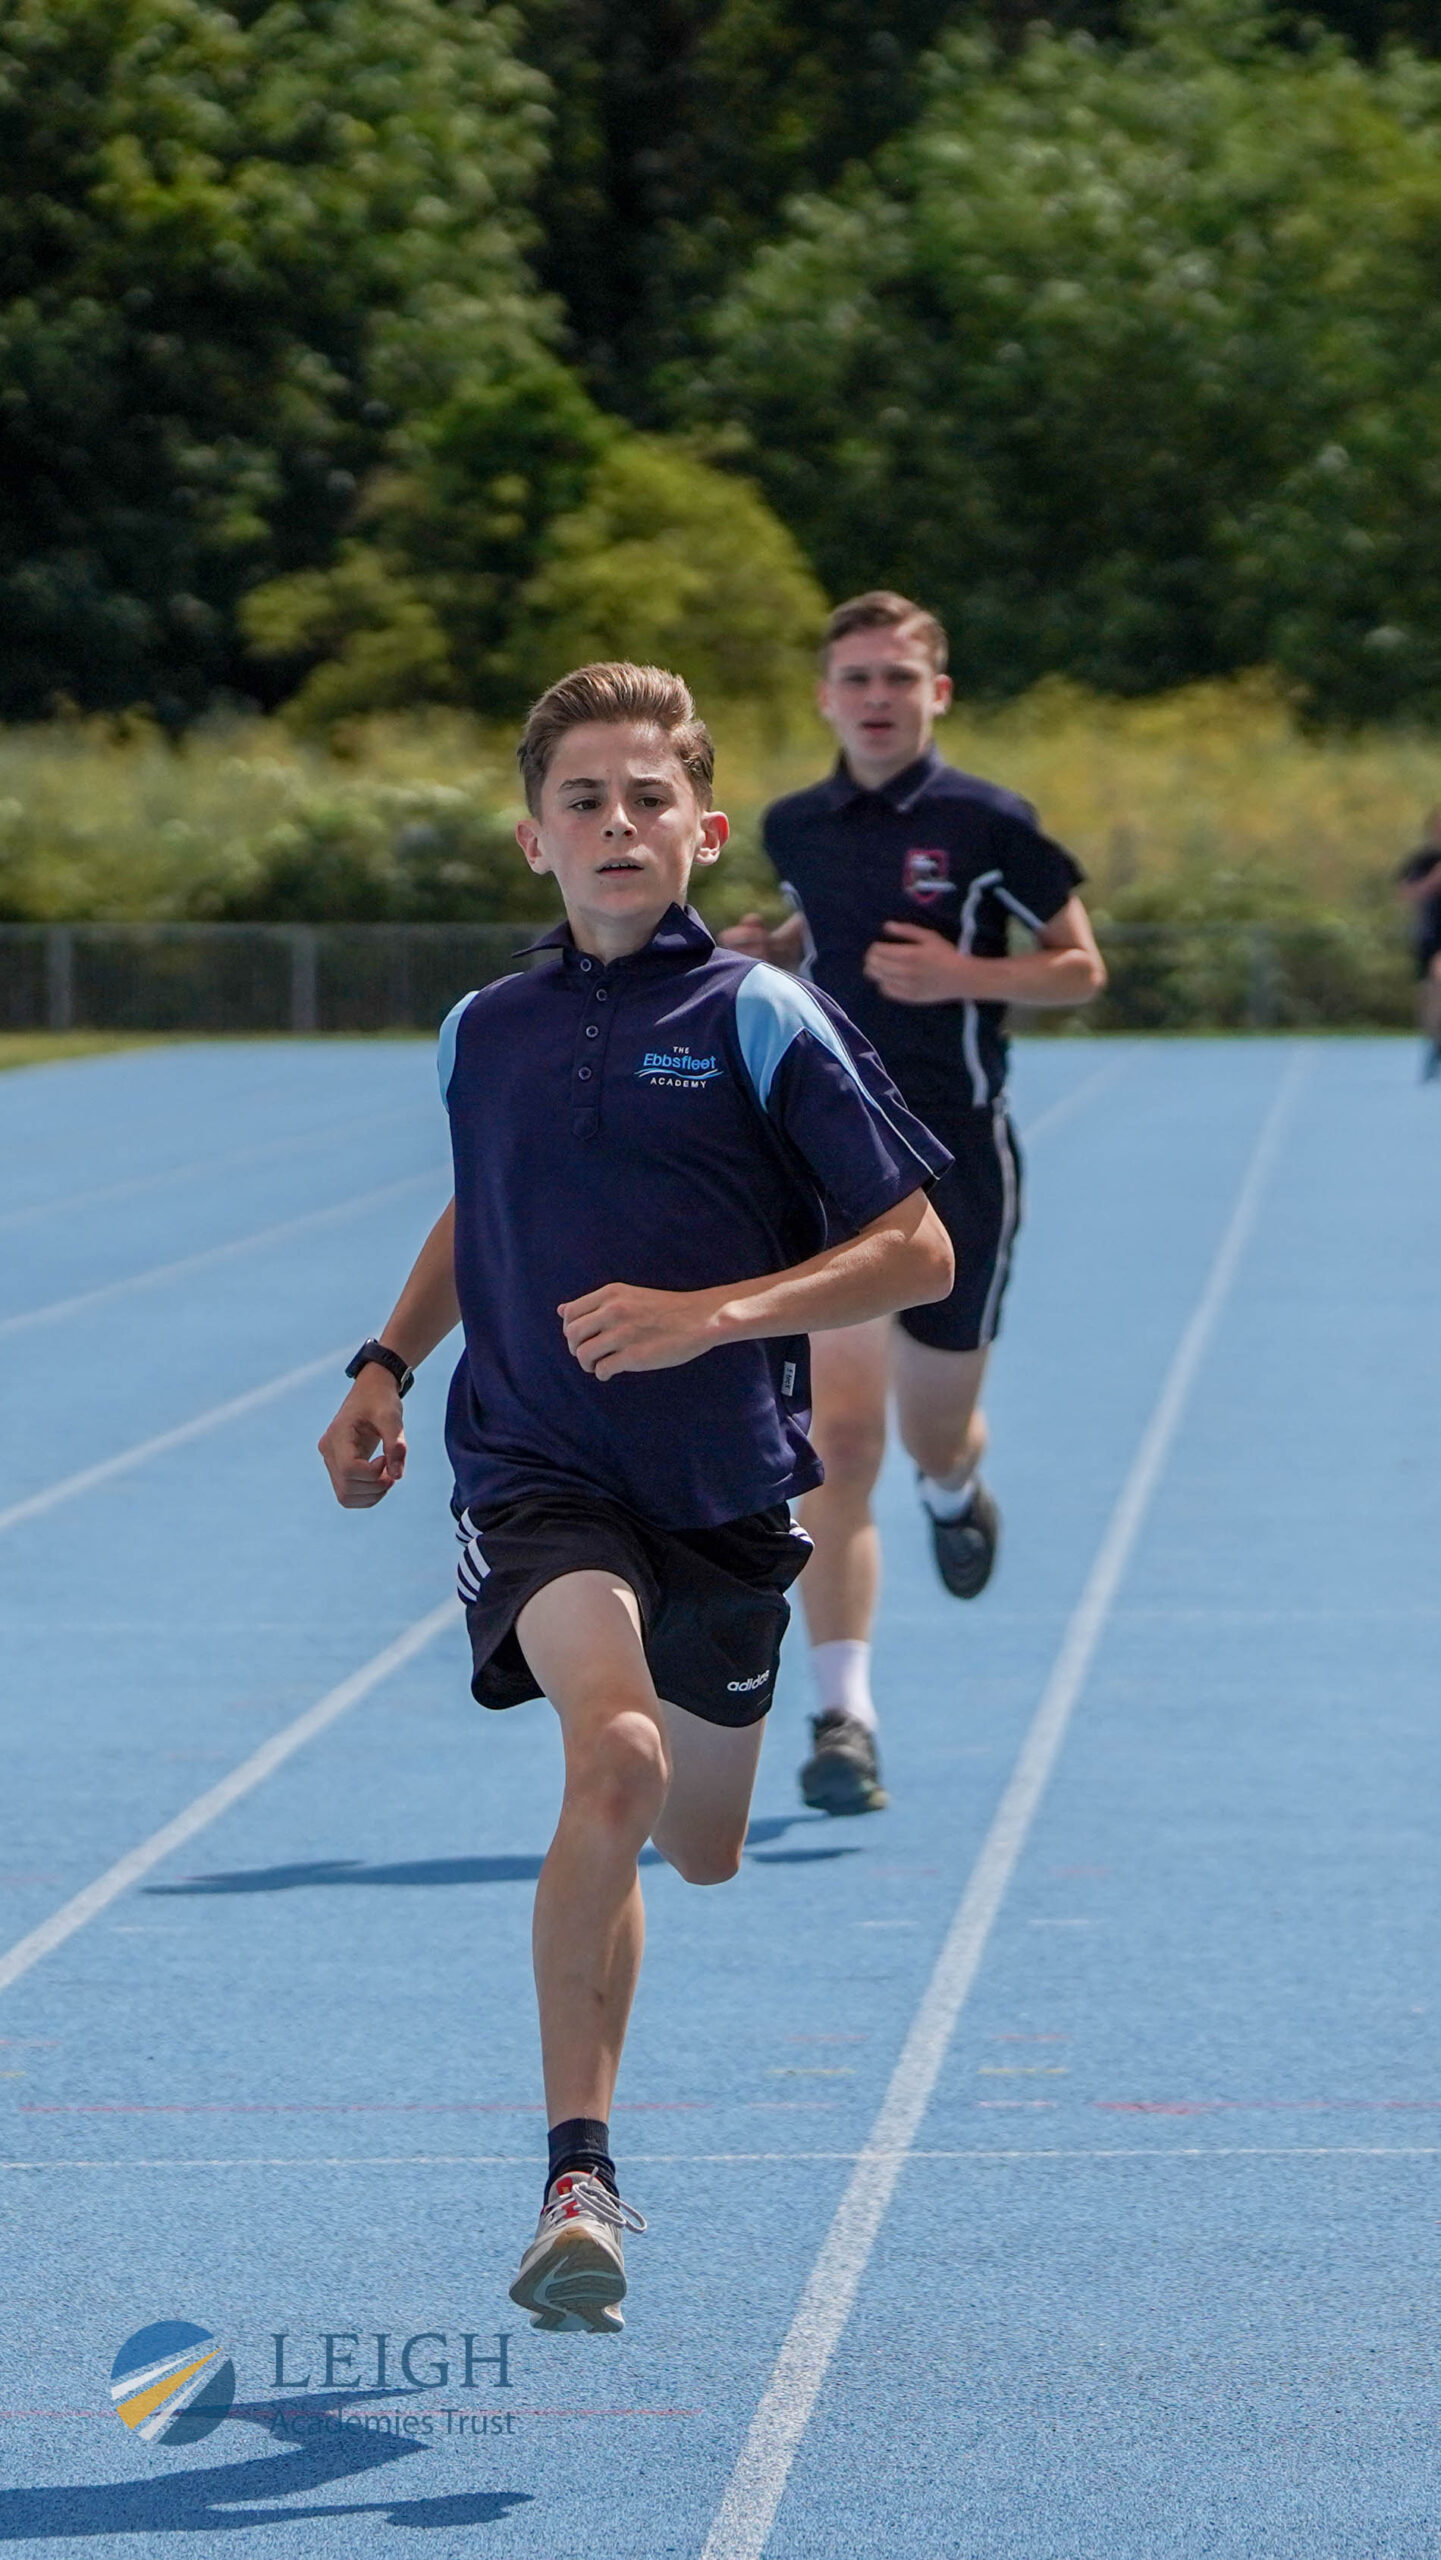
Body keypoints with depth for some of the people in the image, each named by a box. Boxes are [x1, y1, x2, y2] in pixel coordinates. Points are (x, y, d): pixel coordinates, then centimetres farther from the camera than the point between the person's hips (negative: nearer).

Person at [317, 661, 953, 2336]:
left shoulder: (759, 1020, -6)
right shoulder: (483, 1035, 5)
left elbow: (917, 1251, -8)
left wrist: (710, 1315, -19)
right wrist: (387, 1365, 15)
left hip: (724, 1491, 0)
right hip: (536, 1470, 0)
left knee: (700, 1848, 15)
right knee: (616, 1759, -28)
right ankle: (580, 2174, -25)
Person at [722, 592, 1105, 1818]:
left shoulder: (988, 824, -5)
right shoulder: (797, 828, 5)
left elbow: (1082, 968, 0)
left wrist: (962, 975, -16)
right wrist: (767, 953, 3)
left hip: (956, 1158, -1)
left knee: (935, 1438, 12)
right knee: (840, 1432, -13)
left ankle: (957, 1491, 52)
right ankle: (844, 1716, -15)